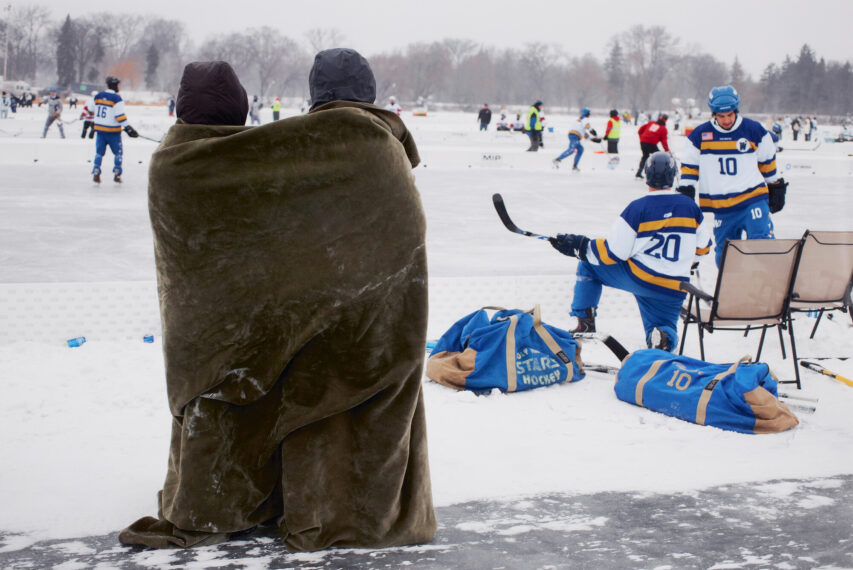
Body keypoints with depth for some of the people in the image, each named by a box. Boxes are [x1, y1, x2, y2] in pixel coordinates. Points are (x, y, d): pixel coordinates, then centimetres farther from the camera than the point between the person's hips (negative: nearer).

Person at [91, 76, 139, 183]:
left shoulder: (98, 96, 6)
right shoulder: (116, 99, -14)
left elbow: (95, 112, 15)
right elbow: (120, 115, -19)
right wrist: (128, 128, -17)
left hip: (99, 128, 5)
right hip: (112, 130, -5)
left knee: (99, 152, 11)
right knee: (118, 152, 10)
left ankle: (96, 172, 0)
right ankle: (117, 174, 9)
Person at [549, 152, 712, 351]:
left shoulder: (638, 208, -11)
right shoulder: (691, 207, 3)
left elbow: (613, 251, -10)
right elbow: (702, 246, 15)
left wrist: (578, 245, 0)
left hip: (636, 277, -3)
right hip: (673, 290, 3)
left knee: (588, 263, 17)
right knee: (664, 327, 22)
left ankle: (585, 322, 12)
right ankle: (665, 337, -16)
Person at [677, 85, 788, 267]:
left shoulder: (753, 130, -1)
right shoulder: (700, 135, -1)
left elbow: (767, 161, 11)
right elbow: (689, 165, 8)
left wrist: (777, 188, 16)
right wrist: (686, 190, -1)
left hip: (753, 200, -1)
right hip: (721, 207, 2)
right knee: (724, 252, 8)